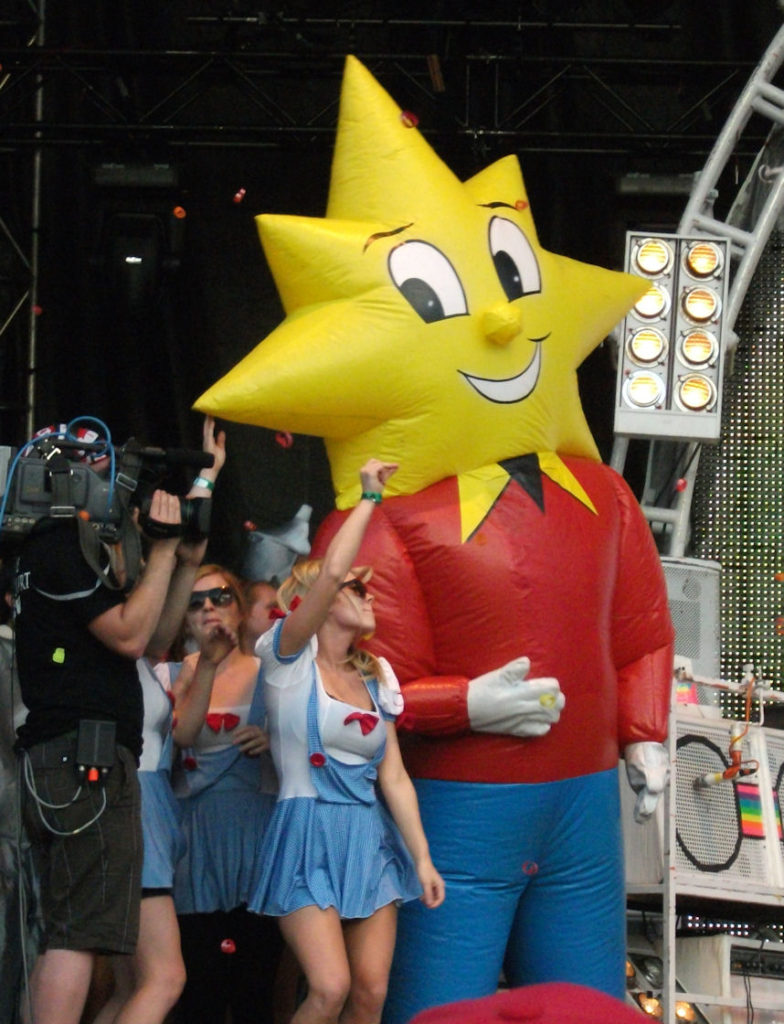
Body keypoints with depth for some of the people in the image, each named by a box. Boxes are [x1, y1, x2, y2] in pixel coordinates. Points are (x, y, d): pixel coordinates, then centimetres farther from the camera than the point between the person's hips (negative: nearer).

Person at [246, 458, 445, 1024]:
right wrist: (369, 496, -11)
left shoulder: (376, 677, 14)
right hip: (308, 833, -6)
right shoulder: (290, 659, -4)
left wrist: (423, 858, 3)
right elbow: (330, 571, -20)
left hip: (370, 839, 6)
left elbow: (395, 778, 10)